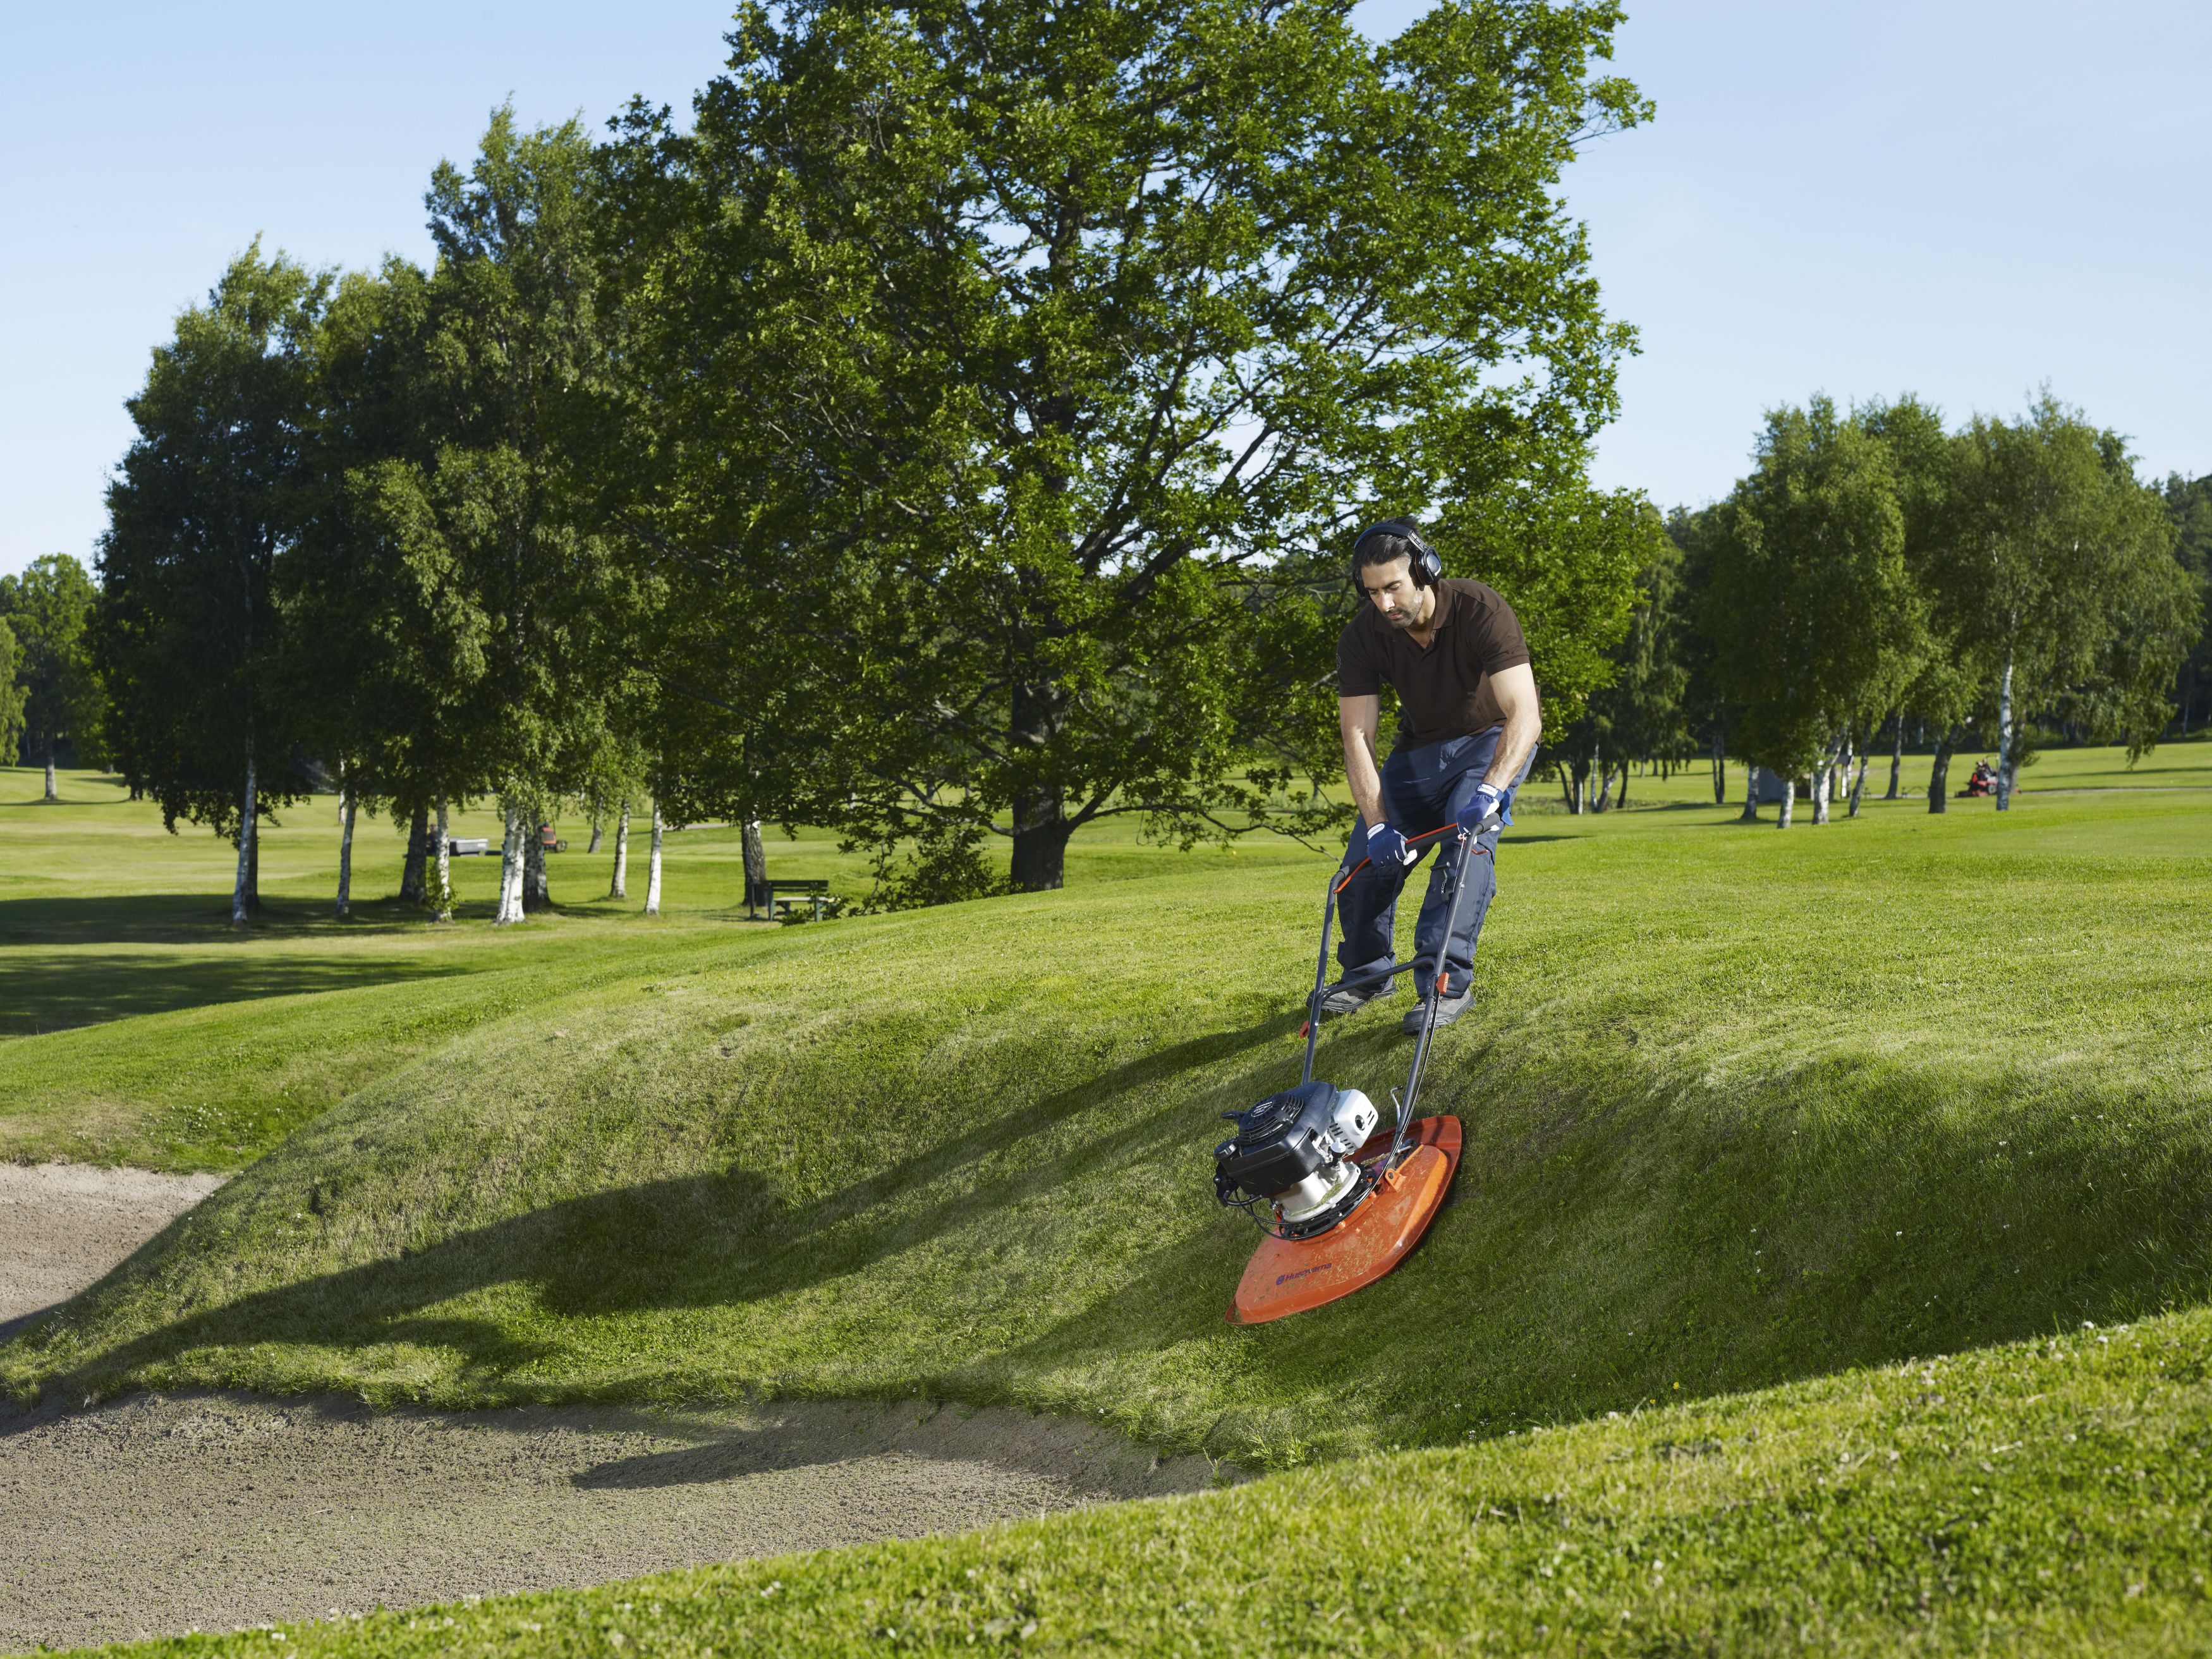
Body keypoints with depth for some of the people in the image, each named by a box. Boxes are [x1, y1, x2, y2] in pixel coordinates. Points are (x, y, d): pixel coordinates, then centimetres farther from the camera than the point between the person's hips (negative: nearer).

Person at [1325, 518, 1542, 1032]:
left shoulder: (1481, 612, -32)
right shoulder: (1363, 638, -21)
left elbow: (1525, 716, -39)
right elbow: (1357, 737, -19)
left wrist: (1490, 791, -53)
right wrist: (1378, 824, -30)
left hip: (1493, 739, -4)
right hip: (1422, 745, 4)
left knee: (1468, 838, -28)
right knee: (1369, 853, -1)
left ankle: (1448, 983, -24)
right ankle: (1367, 973, 23)